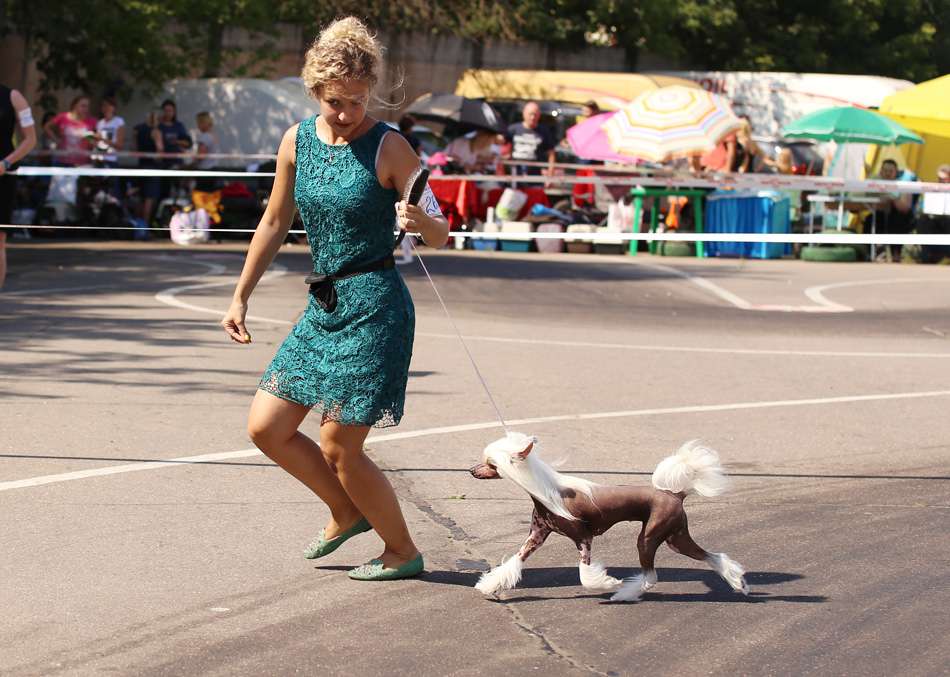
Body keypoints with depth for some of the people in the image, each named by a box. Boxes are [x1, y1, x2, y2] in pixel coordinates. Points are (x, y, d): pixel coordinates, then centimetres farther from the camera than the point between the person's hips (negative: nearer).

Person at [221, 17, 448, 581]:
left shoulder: (389, 147, -11)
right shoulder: (297, 142, 4)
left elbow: (441, 236, -9)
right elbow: (275, 224, 16)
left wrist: (421, 220, -32)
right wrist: (241, 297, 19)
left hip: (375, 307, -7)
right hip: (324, 306, 7)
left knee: (338, 446, -6)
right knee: (267, 428, 6)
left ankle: (403, 552, 14)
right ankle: (350, 513, 26)